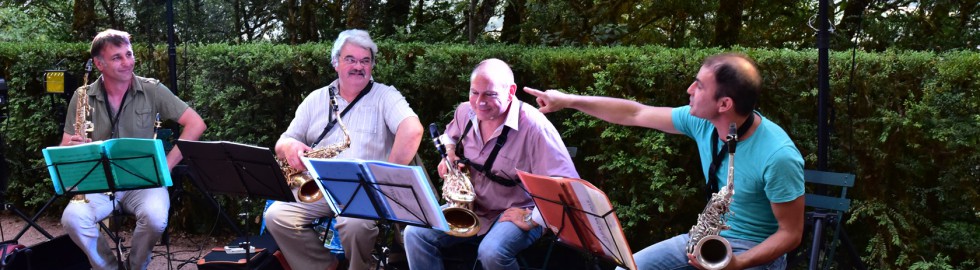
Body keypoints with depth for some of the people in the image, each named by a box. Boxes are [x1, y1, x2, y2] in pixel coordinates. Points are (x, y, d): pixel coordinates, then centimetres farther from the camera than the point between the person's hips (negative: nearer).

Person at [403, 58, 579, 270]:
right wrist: (449, 156, 4)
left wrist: (532, 218, -24)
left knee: (491, 252, -36)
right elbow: (450, 136, 26)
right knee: (415, 234, -12)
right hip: (470, 207, 6)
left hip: (516, 213, -6)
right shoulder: (465, 112, -2)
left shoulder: (533, 126, -24)